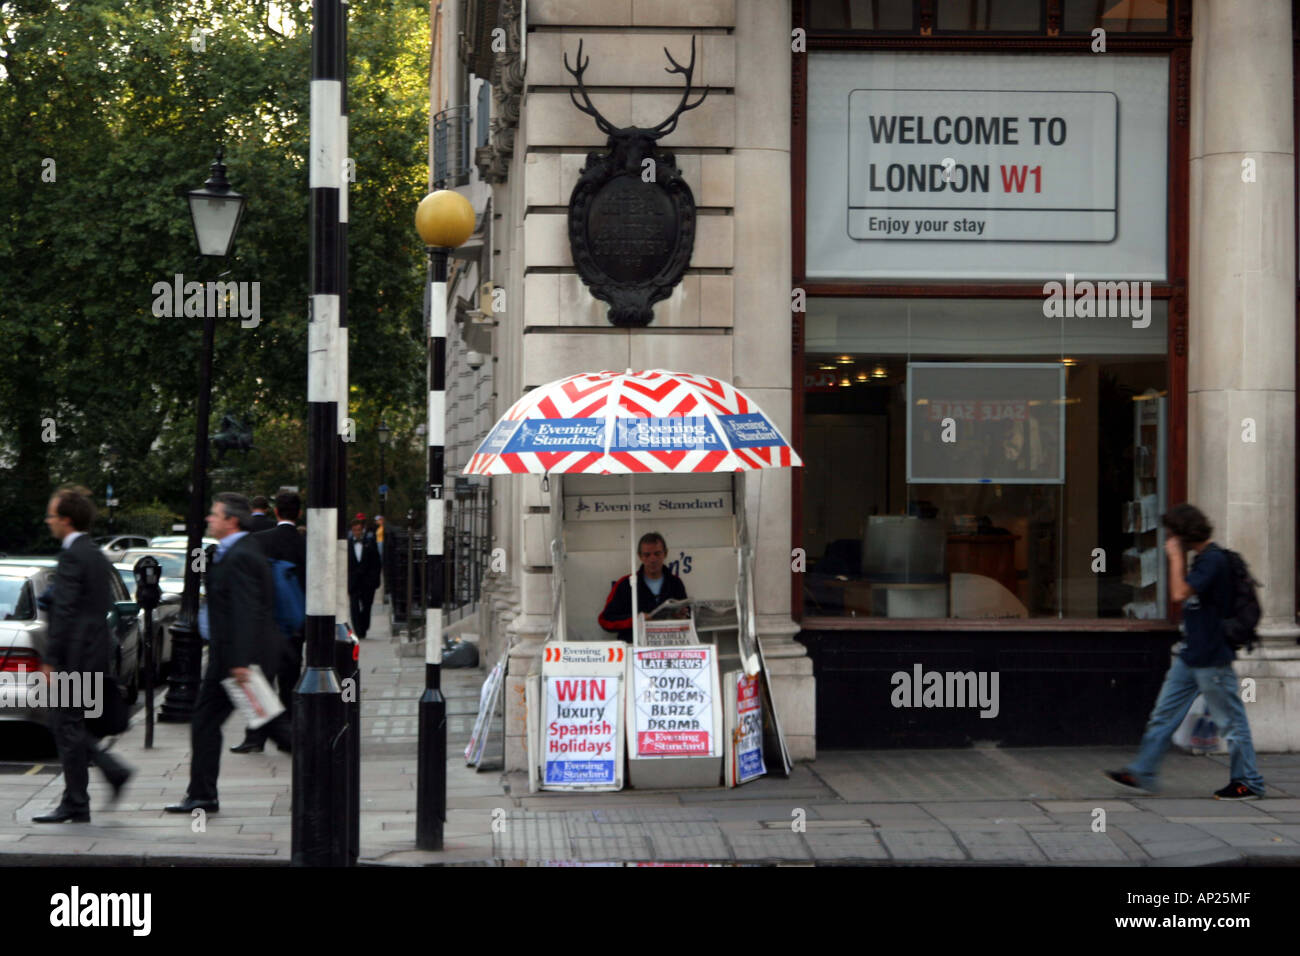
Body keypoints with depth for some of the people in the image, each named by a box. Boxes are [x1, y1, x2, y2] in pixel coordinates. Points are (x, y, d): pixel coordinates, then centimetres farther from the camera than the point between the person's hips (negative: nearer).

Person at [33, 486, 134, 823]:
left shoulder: (72, 556, -15)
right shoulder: (97, 555, 15)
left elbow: (65, 612, -20)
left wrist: (50, 660, -18)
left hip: (76, 656, -9)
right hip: (95, 653, 9)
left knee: (68, 726, -3)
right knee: (67, 725, 15)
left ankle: (76, 805, 1)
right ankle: (114, 771, 10)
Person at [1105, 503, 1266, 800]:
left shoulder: (1213, 559, -17)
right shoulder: (1202, 559, 12)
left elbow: (1180, 593, -23)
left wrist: (1176, 556, -17)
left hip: (1211, 658, -10)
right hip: (1191, 654, 10)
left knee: (1230, 720, 0)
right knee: (1164, 714, 11)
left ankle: (1249, 783, 10)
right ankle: (1142, 774, 15)